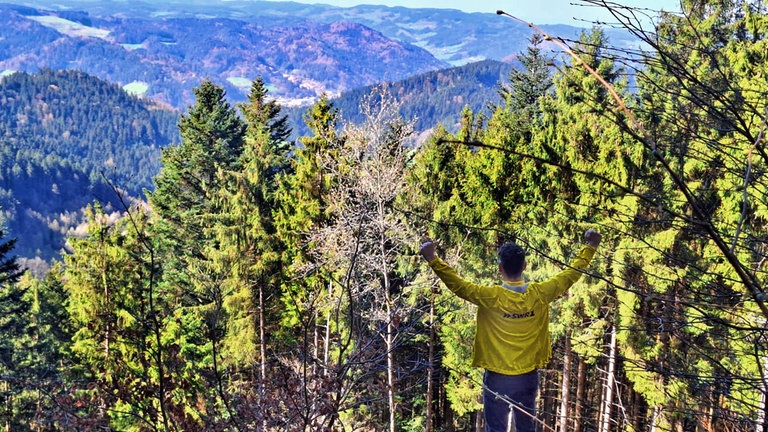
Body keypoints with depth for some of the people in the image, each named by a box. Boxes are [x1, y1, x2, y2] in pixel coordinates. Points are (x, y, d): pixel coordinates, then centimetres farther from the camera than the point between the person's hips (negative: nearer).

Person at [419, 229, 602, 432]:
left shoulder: (491, 297, -17)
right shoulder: (540, 293, -8)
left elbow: (459, 285, -17)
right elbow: (572, 274, 3)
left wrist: (433, 260, -14)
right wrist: (590, 247, 15)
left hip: (497, 377, -3)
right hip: (528, 377, 3)